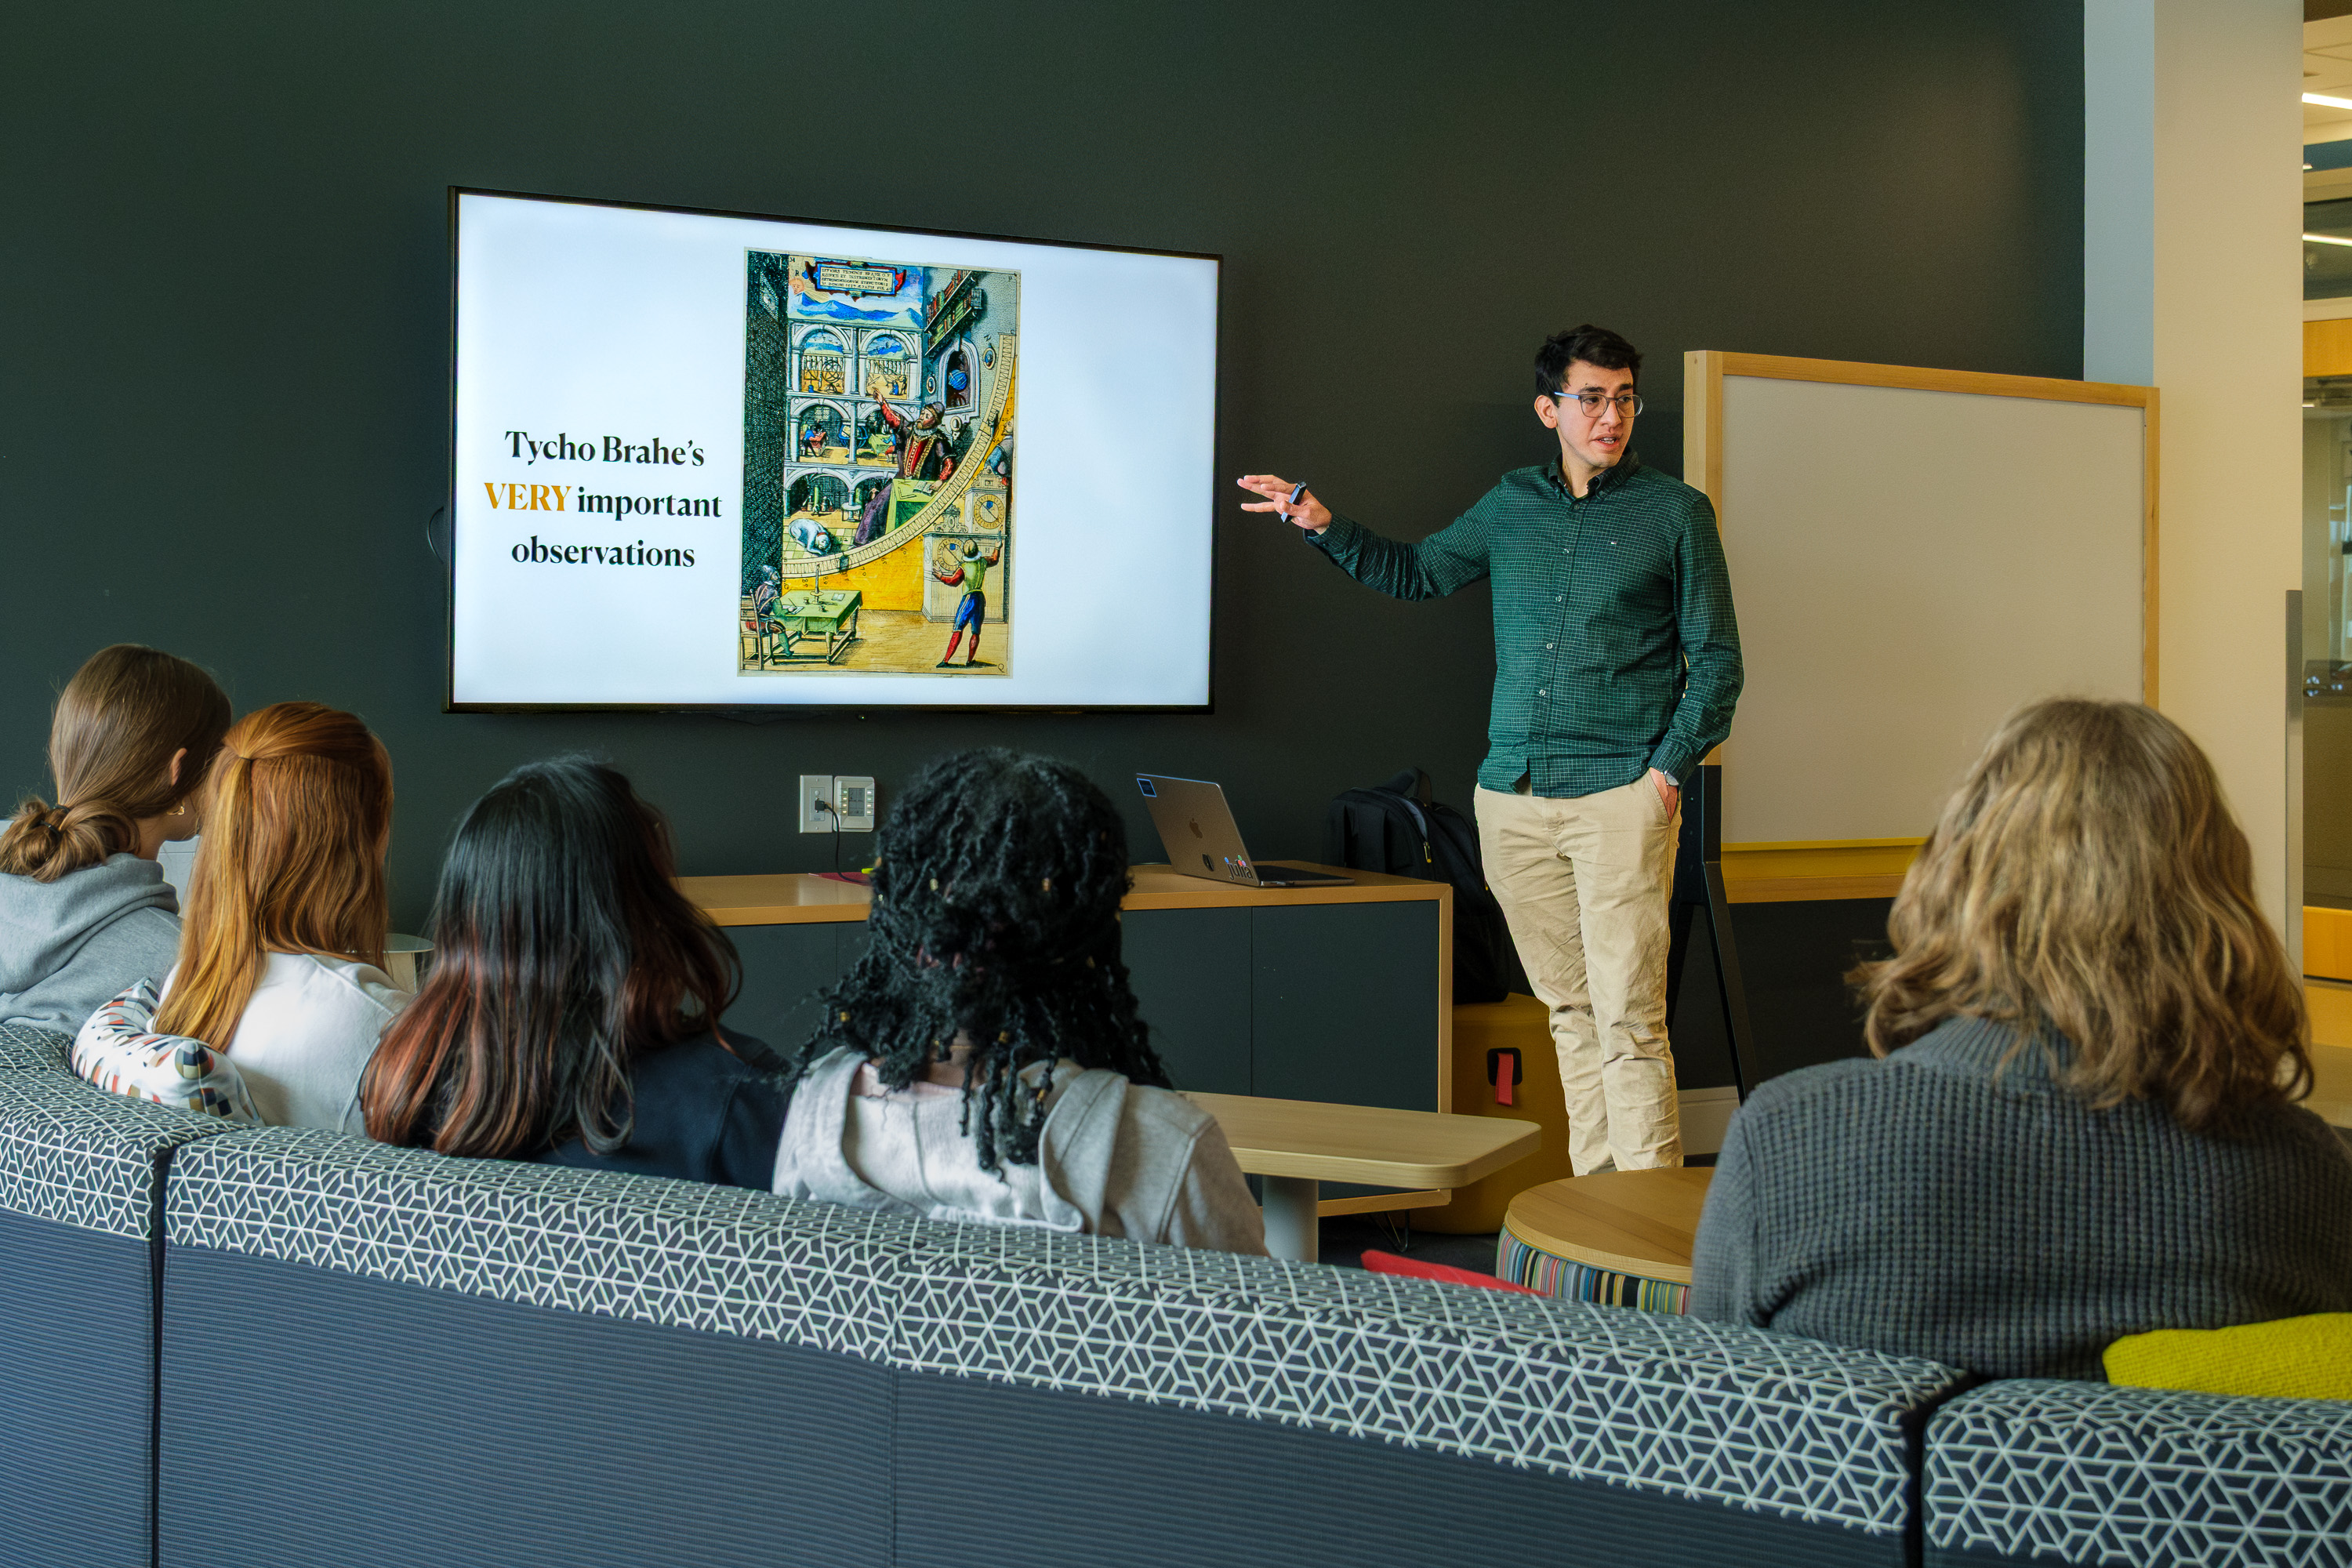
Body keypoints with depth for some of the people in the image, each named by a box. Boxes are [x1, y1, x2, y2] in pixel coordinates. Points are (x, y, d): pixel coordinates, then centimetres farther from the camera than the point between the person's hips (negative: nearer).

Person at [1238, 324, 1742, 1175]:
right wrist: (1326, 526, 13)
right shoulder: (1511, 505, 13)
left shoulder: (1675, 512, 2)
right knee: (1569, 1007, 9)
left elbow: (1716, 658, 3)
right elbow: (1416, 571, 27)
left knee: (1628, 1018, -10)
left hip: (1621, 794, -4)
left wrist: (1670, 767, -7)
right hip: (1512, 795, 4)